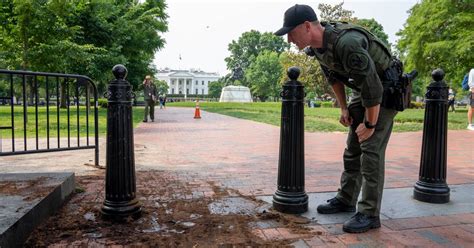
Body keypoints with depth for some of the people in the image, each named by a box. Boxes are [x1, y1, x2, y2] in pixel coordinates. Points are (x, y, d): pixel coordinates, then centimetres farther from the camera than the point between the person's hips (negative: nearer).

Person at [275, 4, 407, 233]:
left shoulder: (347, 43, -35)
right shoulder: (316, 46, -6)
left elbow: (373, 87, -31)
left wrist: (370, 124, -20)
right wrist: (344, 108, 10)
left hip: (385, 91, -8)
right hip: (363, 91, 9)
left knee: (371, 149, -12)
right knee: (352, 148, 12)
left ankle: (369, 214, -2)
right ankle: (346, 200, 25)